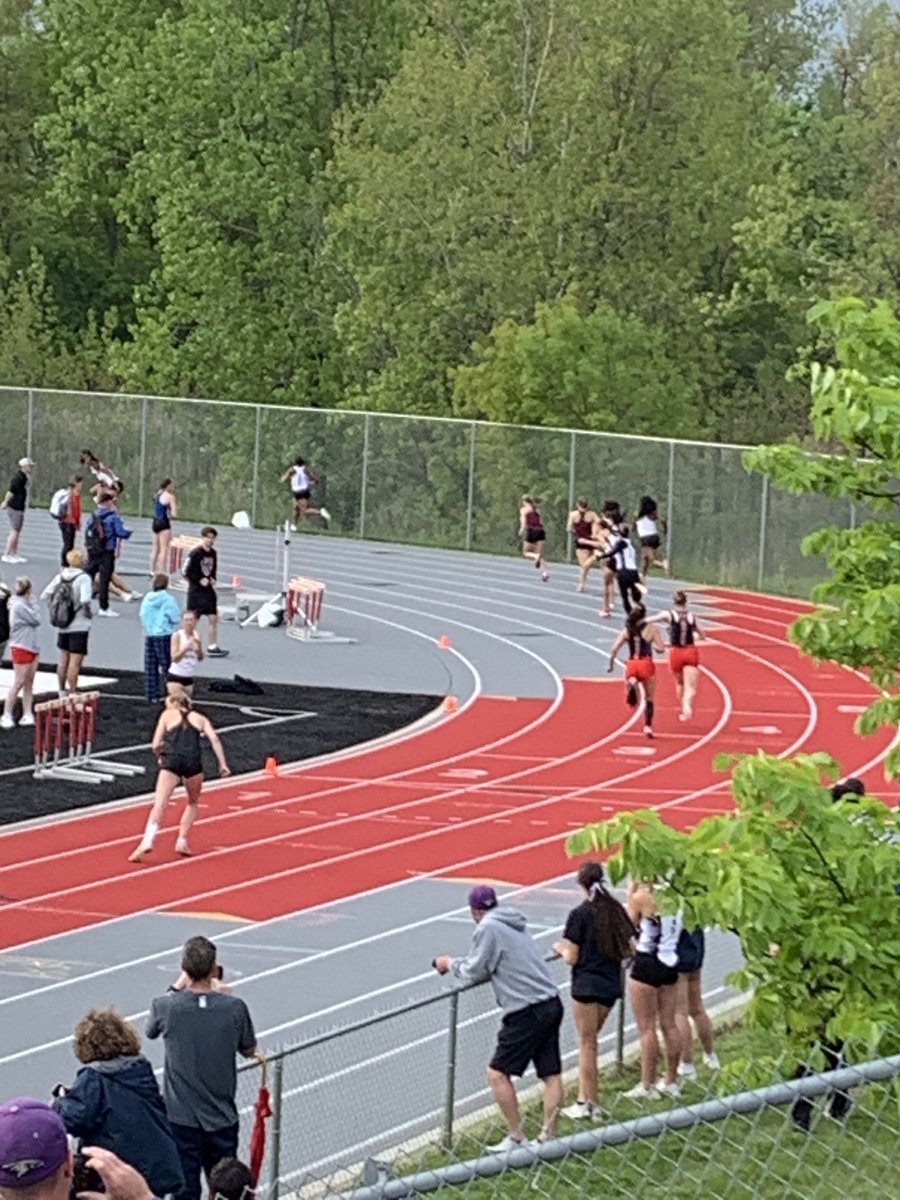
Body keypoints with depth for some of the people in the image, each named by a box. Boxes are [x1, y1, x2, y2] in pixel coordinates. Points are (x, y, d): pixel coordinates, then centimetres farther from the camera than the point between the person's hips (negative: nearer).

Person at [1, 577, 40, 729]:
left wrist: (33, 601, 3)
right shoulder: (19, 606, -17)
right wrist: (34, 600, -8)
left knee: (29, 683, 7)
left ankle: (27, 715, 8)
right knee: (19, 682, -7)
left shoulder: (25, 604, 11)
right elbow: (35, 619, -16)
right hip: (21, 648, -9)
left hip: (32, 648, 9)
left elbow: (35, 619, 11)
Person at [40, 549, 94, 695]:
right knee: (75, 662, -3)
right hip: (79, 627, -6)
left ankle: (62, 691, 29)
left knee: (63, 659, 19)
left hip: (62, 626, 6)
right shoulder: (83, 578, -15)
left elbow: (44, 596, 2)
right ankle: (73, 693, -2)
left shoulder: (60, 577, 3)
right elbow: (85, 600, -27)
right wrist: (88, 612, -9)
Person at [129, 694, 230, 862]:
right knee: (193, 803, 25)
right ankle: (182, 842, 14)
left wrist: (161, 756, 30)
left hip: (171, 760, -2)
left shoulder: (167, 715, 19)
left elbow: (155, 745, 11)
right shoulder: (200, 718, 22)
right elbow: (213, 738, 5)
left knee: (159, 804, -9)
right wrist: (222, 764, 3)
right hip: (193, 762, 2)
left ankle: (147, 841, -29)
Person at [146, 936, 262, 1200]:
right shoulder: (234, 1008, -12)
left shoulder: (166, 1007, -14)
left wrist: (176, 988, 14)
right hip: (222, 1119, 1)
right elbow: (249, 1051, 7)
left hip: (181, 1120, -1)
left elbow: (151, 1030, 11)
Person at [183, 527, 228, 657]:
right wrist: (199, 580, -15)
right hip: (196, 590, -7)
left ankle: (213, 647, 5)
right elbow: (187, 571, -13)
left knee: (213, 618, 1)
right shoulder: (195, 553, -14)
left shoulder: (213, 553, 7)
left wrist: (212, 579, 2)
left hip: (208, 589, 7)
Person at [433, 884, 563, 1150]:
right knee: (551, 1074, 7)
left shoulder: (487, 928, -8)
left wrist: (451, 964, 15)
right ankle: (548, 1137, 9)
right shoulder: (514, 924, 17)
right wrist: (459, 964, 24)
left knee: (498, 1074, -2)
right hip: (551, 1004, 9)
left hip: (527, 1012, -9)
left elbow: (474, 973, -3)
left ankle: (516, 1138, -1)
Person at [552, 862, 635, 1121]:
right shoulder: (617, 911, 3)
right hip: (611, 984, 5)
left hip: (586, 984, -5)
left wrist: (560, 948, 9)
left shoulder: (579, 915, -12)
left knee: (587, 1043, 2)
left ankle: (589, 1104, 4)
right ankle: (584, 1098, 14)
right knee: (588, 1042, 15)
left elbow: (571, 958, -11)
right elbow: (631, 949, 5)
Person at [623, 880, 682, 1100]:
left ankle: (647, 1086, 2)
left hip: (646, 964, -6)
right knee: (669, 1025, 12)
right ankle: (671, 1081, 19)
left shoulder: (642, 897, -16)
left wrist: (631, 891, -1)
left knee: (646, 1028, -1)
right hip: (670, 963, 6)